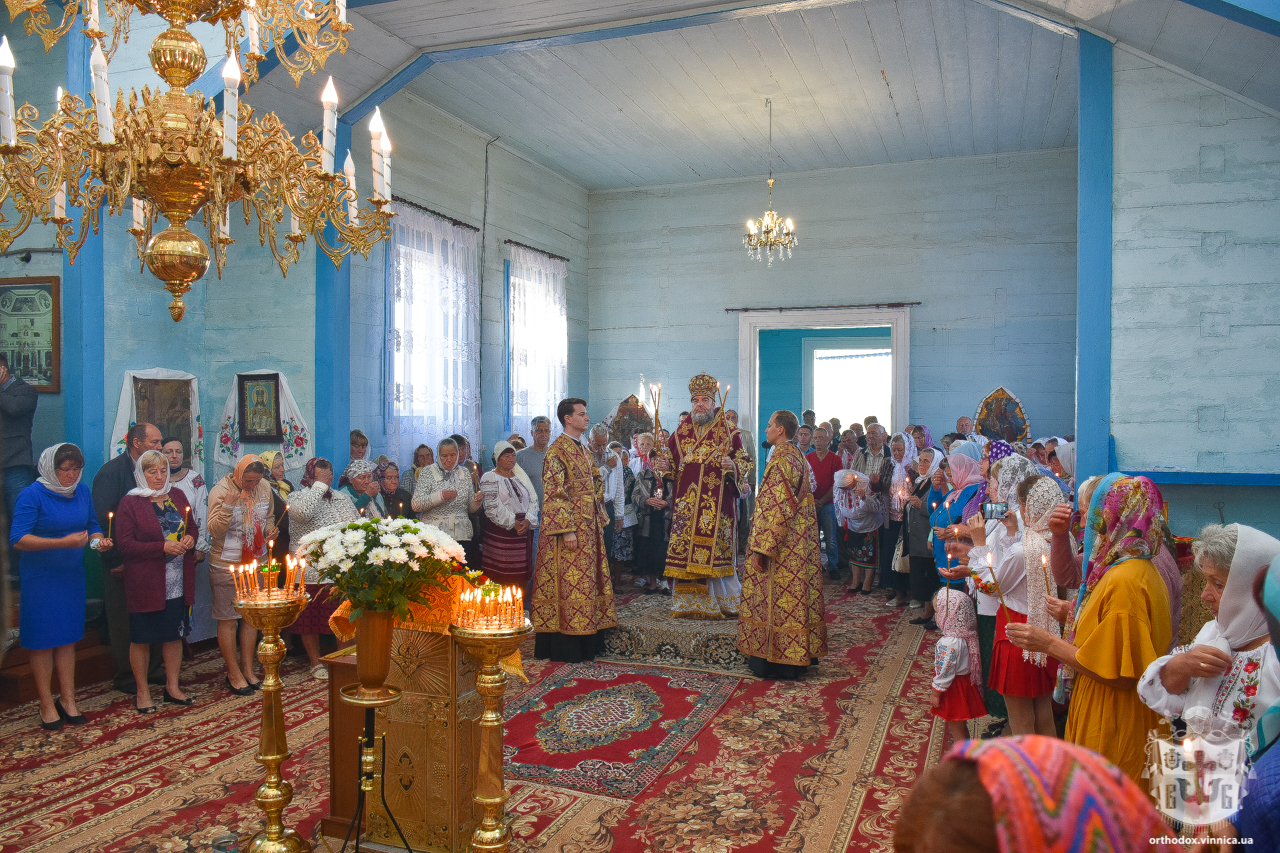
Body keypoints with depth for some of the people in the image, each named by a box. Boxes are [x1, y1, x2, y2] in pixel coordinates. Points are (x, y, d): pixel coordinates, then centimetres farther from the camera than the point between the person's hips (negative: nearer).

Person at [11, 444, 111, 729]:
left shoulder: (82, 492, 5)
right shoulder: (31, 495, -13)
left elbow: (92, 526, 16)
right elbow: (18, 540, -21)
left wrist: (98, 540, -7)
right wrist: (64, 542, -29)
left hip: (72, 575, 5)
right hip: (39, 578, -5)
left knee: (68, 637, 12)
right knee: (42, 640, 3)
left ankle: (68, 699, 21)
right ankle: (47, 704, 15)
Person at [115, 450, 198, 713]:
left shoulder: (177, 496, 9)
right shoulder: (130, 502, -7)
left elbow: (192, 526, 19)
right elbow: (124, 545, -13)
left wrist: (190, 539, -3)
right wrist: (163, 547, -21)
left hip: (178, 582, 5)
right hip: (145, 583, -5)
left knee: (175, 634, 12)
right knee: (141, 638, 6)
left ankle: (172, 688, 26)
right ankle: (142, 693, 21)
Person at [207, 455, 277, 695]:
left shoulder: (265, 487, 1)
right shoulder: (220, 491, -14)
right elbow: (214, 531, -19)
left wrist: (270, 531, -2)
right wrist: (228, 506, -33)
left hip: (257, 561, 5)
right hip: (227, 565, -5)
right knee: (228, 619, 2)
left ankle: (248, 670, 24)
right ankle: (234, 675, 14)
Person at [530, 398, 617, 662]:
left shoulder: (583, 450, 17)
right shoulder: (557, 451, -11)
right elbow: (554, 494, -17)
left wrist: (600, 520, 16)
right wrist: (566, 529, -22)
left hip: (589, 528, 9)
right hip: (570, 527, -9)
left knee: (587, 579, 12)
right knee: (568, 582, -5)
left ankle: (586, 641, 20)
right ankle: (564, 647, 2)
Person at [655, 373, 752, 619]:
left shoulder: (728, 432, 3)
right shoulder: (681, 432, 13)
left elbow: (745, 462, 2)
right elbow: (671, 460, 18)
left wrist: (733, 467, -19)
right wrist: (665, 465, -4)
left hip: (717, 503, -3)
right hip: (686, 503, 3)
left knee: (715, 549, -2)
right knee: (685, 550, 2)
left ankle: (724, 602, 12)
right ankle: (689, 603, 11)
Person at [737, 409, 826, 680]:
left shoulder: (781, 460, -18)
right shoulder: (798, 457, 12)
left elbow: (774, 507, -23)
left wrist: (760, 547, -21)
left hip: (781, 544, -10)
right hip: (799, 542, 10)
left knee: (775, 597, -1)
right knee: (795, 596, 14)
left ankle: (774, 658, 6)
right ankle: (799, 655, 21)